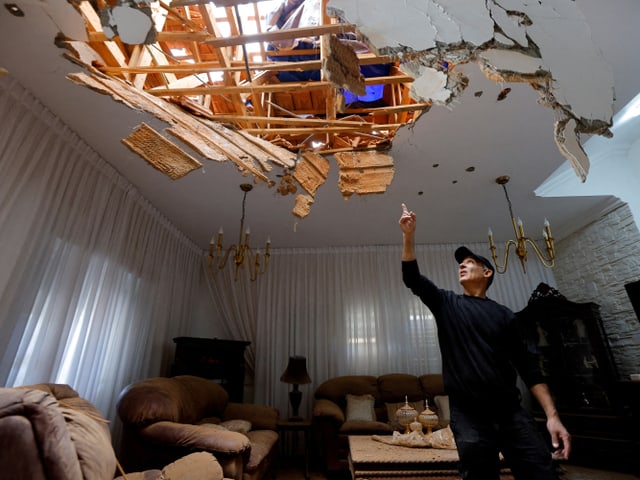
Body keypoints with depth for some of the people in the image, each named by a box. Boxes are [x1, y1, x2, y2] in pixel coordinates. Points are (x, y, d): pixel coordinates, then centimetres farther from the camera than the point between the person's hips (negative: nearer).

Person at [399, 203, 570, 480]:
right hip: (469, 416, -1)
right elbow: (412, 278, -5)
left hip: (512, 413, 2)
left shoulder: (503, 315, 9)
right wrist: (409, 235, -13)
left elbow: (528, 366, 8)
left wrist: (552, 415, -1)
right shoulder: (447, 304, 6)